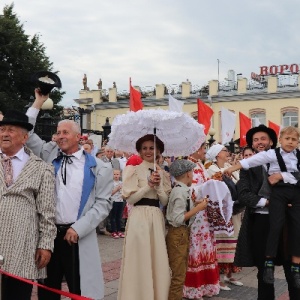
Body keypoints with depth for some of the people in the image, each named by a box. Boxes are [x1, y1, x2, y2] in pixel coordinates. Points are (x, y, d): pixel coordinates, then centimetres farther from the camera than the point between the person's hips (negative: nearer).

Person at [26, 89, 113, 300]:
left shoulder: (98, 168, 1)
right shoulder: (49, 154, 10)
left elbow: (103, 203, -2)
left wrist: (78, 229, -9)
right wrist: (39, 102, 8)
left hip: (79, 237, -3)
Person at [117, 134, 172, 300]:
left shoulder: (162, 174, 14)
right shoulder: (134, 170, -1)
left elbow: (165, 201, 8)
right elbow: (130, 198, -9)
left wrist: (158, 186, -8)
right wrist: (148, 185, -15)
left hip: (157, 218, 5)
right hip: (139, 217, -5)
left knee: (158, 261, 7)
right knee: (139, 261, -2)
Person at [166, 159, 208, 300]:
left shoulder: (180, 190, 8)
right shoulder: (180, 192, -20)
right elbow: (178, 219, -25)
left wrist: (195, 205, 6)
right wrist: (198, 208, -20)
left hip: (182, 233, 10)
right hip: (178, 234, -10)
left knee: (180, 272, 20)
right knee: (178, 275, -1)